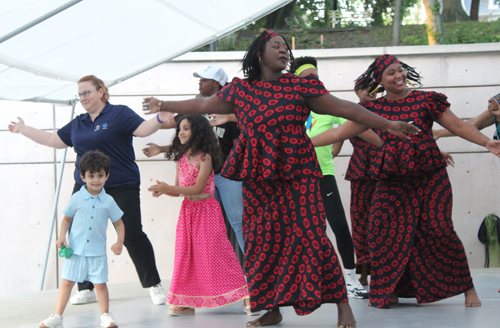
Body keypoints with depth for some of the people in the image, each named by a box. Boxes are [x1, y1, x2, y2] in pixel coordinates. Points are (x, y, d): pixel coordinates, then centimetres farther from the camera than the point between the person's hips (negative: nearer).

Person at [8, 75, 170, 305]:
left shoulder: (119, 114, -1)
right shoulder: (77, 124, 17)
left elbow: (142, 129, -13)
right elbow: (54, 140, 25)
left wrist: (159, 119, -32)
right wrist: (23, 130, 28)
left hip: (120, 188, -6)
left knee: (132, 235, -8)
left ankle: (154, 286, 3)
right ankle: (87, 289, 11)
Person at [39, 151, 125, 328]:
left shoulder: (108, 201, -1)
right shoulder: (77, 198, -2)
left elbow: (119, 223, 8)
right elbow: (67, 219, 8)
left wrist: (119, 242, -4)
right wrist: (62, 236, -6)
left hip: (97, 251, 0)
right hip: (75, 249, 0)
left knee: (100, 284, 4)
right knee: (67, 282, 2)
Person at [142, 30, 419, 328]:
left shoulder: (301, 87, 3)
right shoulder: (240, 90, 10)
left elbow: (344, 108, 2)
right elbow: (202, 105, 22)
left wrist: (388, 124, -2)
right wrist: (162, 106, 30)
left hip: (297, 176, -3)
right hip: (258, 180, 3)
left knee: (310, 236, -12)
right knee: (262, 242, 4)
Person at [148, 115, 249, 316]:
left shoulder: (205, 158, -13)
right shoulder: (181, 158, 9)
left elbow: (197, 188, -19)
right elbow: (178, 190, 11)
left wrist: (168, 188, -20)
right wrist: (163, 191, -10)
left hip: (206, 211, -7)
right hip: (187, 210, 7)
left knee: (213, 253, -8)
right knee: (186, 254, 5)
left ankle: (244, 295, 0)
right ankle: (186, 302, 9)